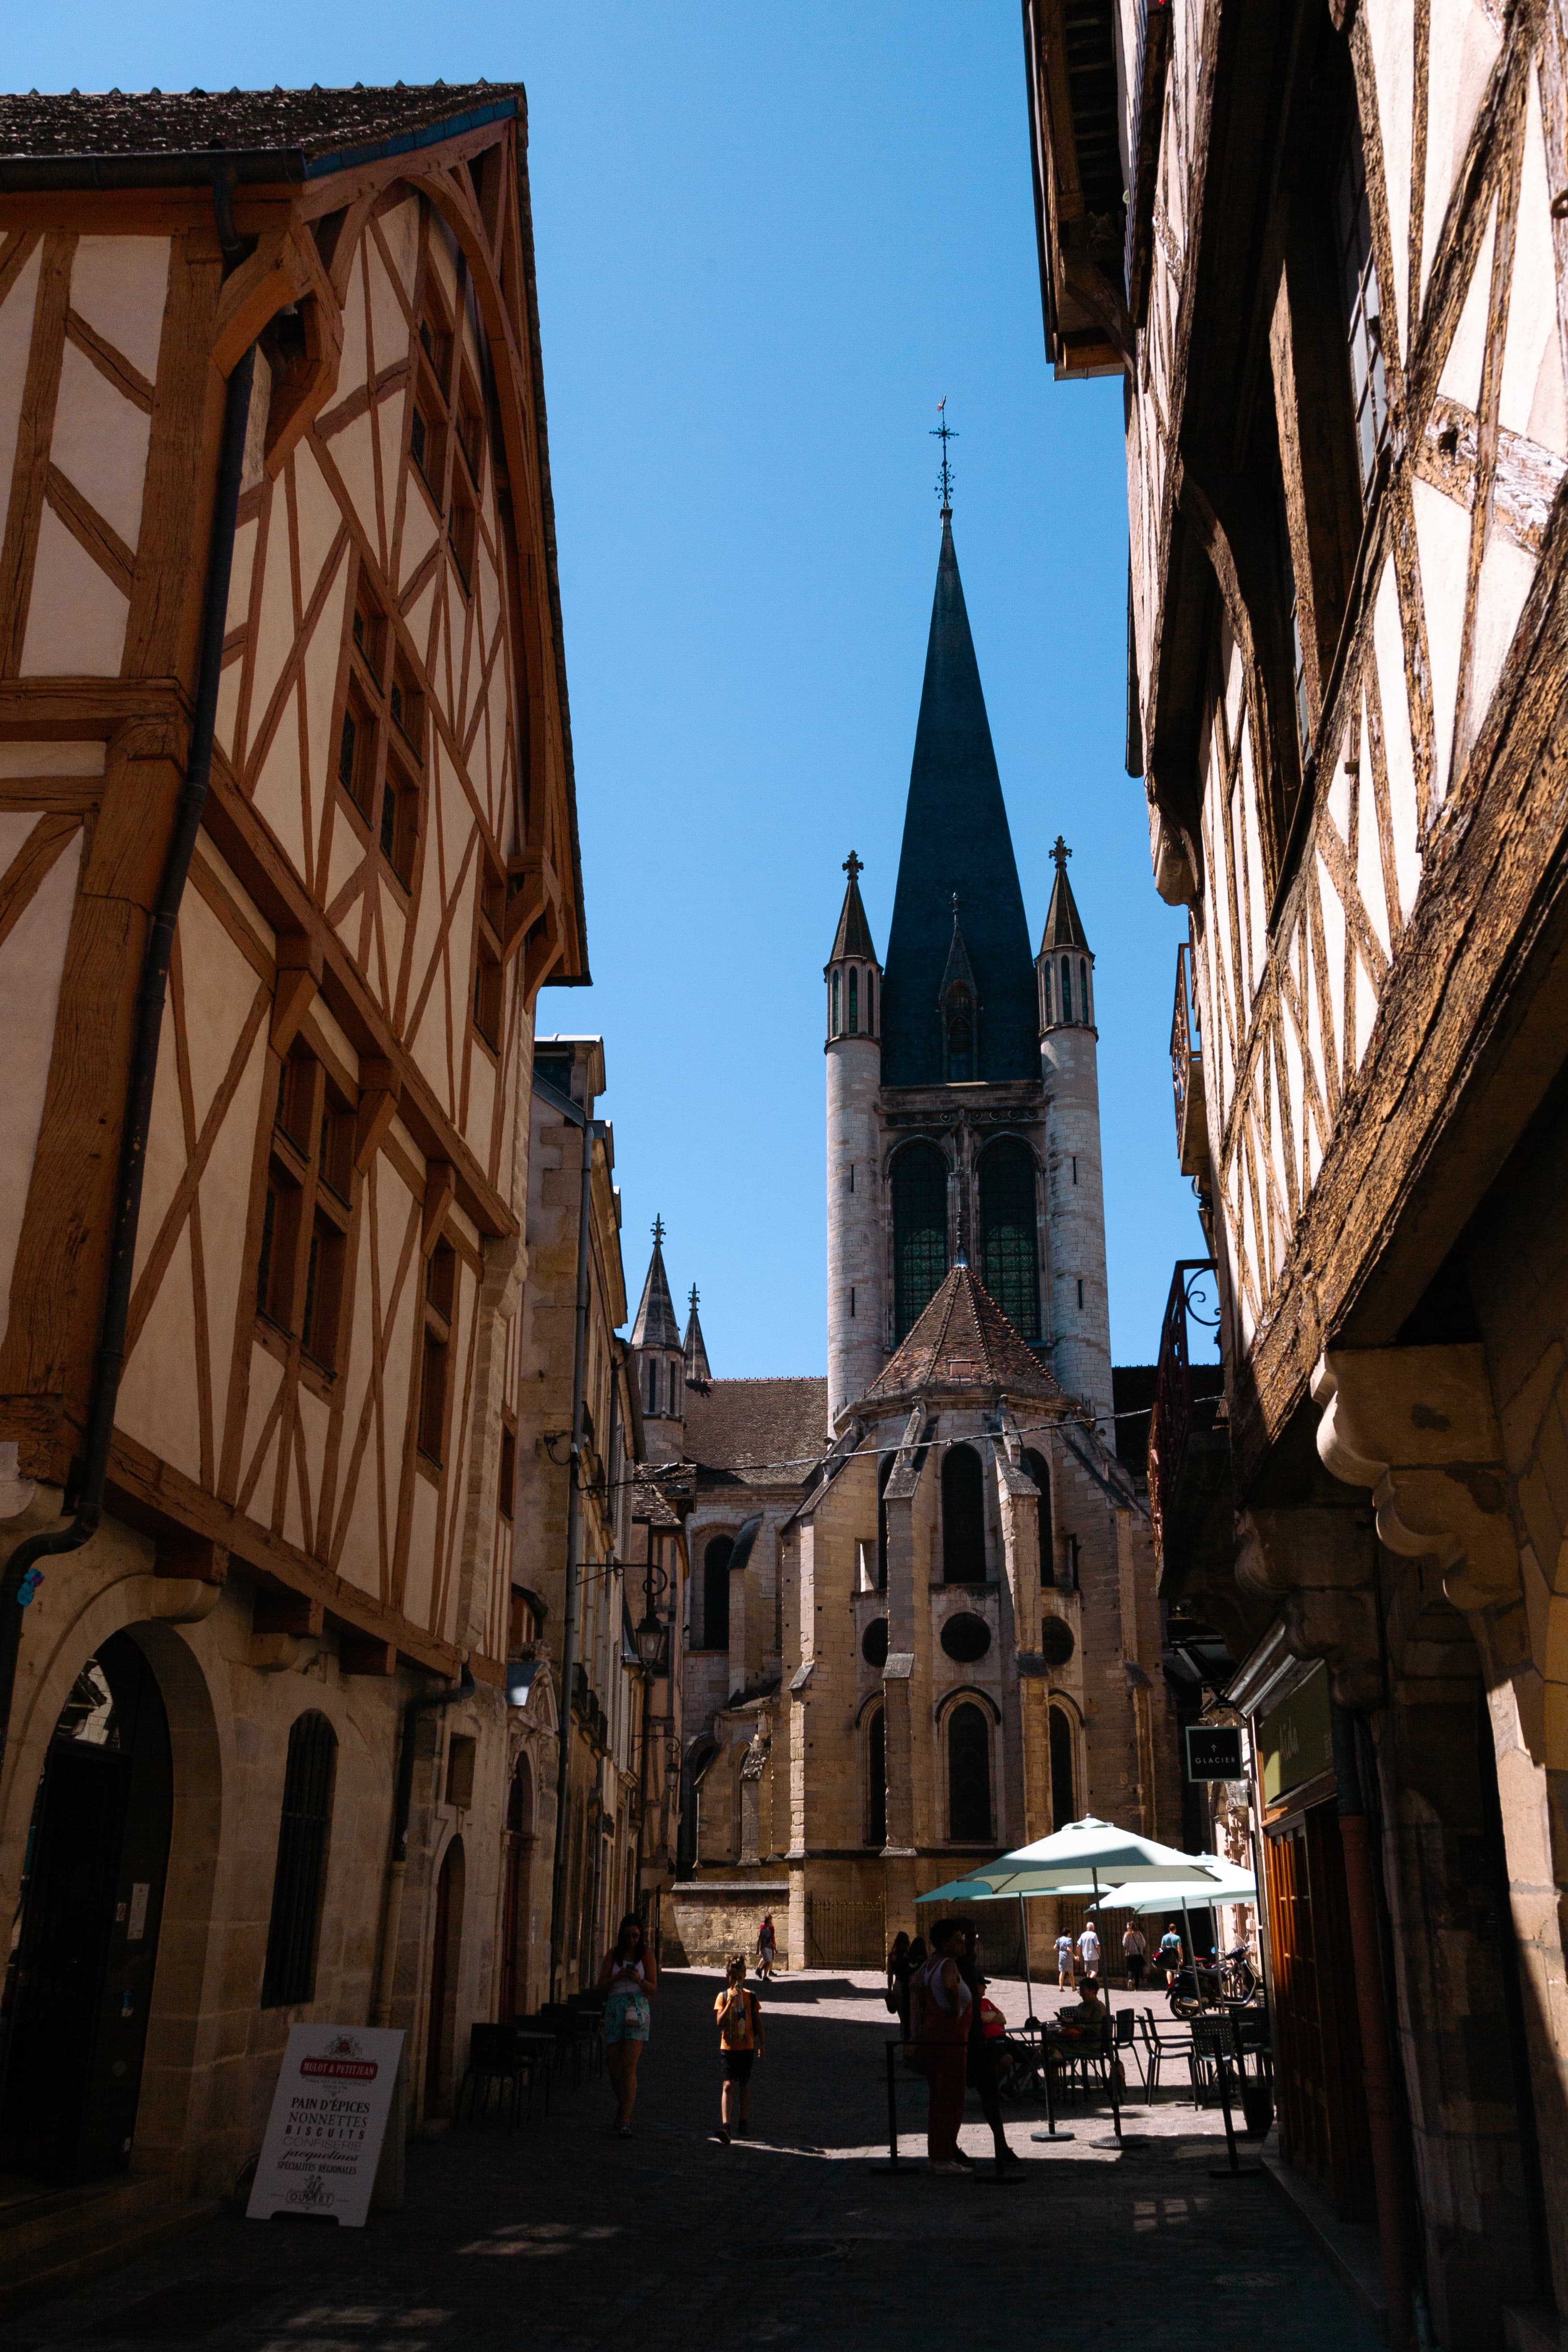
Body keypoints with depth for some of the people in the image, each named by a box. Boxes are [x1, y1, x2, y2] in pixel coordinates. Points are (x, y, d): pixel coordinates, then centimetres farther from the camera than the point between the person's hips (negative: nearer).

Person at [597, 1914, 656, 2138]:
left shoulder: (647, 1955, 4)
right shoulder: (613, 1954, 9)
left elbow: (653, 1989, 3)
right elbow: (602, 1986, 6)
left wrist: (639, 1980, -16)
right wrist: (618, 1976, -13)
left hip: (638, 2009, -2)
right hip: (614, 2008, 3)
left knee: (629, 2068, -13)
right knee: (614, 2067, 5)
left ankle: (625, 2122, -13)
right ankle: (623, 2103, 35)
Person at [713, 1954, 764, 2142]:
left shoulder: (751, 1997, 1)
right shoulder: (723, 1997, -3)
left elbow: (758, 2022, 9)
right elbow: (720, 2022, -14)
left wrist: (761, 2044, 9)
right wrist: (731, 2002, -22)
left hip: (747, 2047, 2)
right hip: (728, 2047, -2)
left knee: (744, 2085, 11)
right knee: (729, 2085, -12)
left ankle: (743, 2124, 25)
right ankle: (726, 2124, -20)